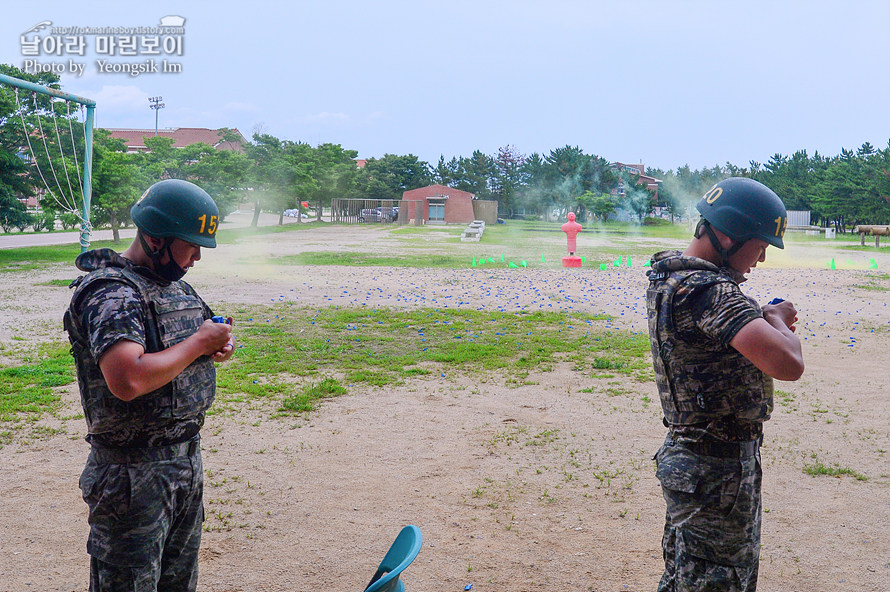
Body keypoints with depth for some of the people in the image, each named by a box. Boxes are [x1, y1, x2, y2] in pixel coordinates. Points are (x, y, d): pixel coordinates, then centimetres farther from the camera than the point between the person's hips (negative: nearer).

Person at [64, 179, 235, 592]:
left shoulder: (175, 285, 9)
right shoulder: (112, 293, -19)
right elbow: (128, 381, -35)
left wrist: (219, 347, 0)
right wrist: (200, 342, -22)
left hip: (188, 458, 9)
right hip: (135, 475, -8)